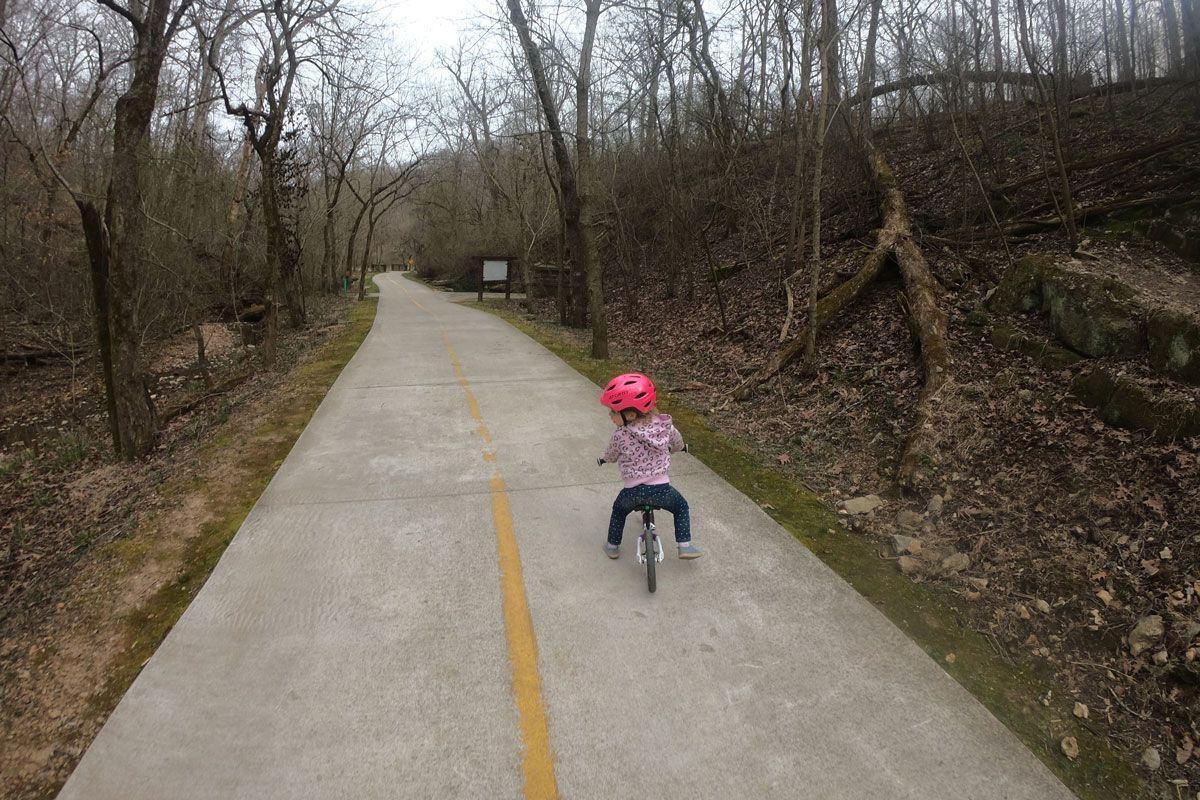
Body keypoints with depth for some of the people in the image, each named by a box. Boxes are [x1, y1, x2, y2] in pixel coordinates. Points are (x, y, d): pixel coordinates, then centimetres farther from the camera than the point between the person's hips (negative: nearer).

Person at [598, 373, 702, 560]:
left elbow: (610, 456, 5)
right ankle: (685, 546, 19)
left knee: (619, 510, 30)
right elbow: (678, 445, 13)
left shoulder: (620, 435, -16)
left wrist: (603, 458, 28)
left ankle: (612, 546, 35)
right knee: (681, 507, 27)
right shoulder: (665, 426, -7)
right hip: (662, 489, 1)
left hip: (633, 491, -1)